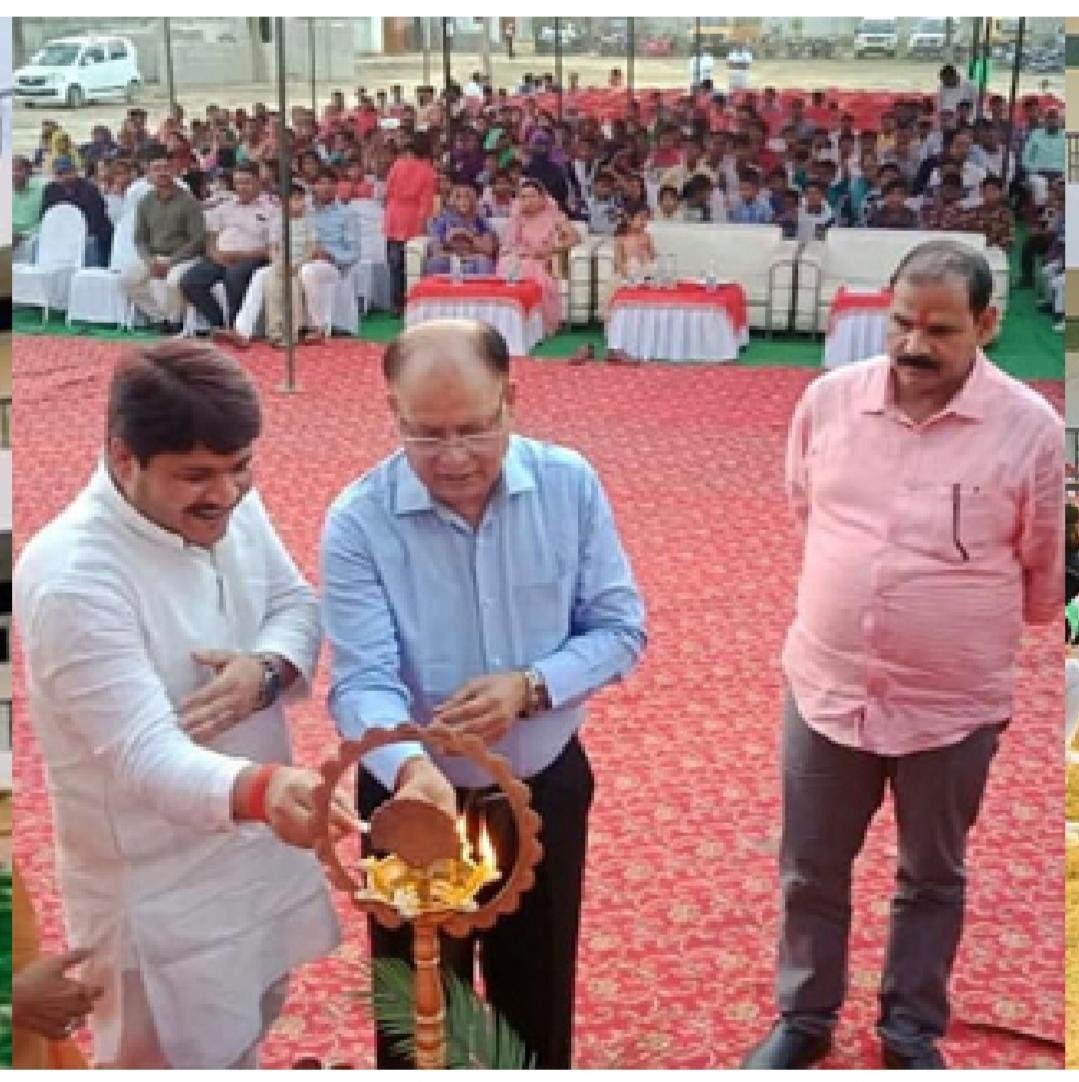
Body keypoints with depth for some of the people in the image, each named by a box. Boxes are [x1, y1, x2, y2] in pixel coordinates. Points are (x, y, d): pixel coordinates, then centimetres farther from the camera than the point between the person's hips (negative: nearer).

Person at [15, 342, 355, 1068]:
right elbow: (146, 756, -36)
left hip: (260, 843, 7)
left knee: (248, 1028, 27)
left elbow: (296, 601, 4)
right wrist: (261, 789, -55)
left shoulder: (231, 508, -9)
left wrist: (267, 669, -20)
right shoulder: (69, 579, -30)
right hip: (160, 883, -7)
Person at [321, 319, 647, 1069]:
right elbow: (363, 683, -26)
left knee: (539, 1000, 23)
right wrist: (413, 769, -46)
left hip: (547, 790, 2)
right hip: (415, 801, -2)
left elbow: (621, 628, -7)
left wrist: (530, 686, -25)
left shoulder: (570, 485, -12)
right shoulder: (358, 522, -20)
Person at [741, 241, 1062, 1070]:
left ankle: (911, 1030, 41)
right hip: (826, 687, 2)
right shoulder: (830, 398, -7)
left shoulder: (1031, 427, -15)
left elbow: (1046, 573, 0)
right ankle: (804, 1019, 40)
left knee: (932, 878, 19)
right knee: (810, 873, 17)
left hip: (954, 705, -2)